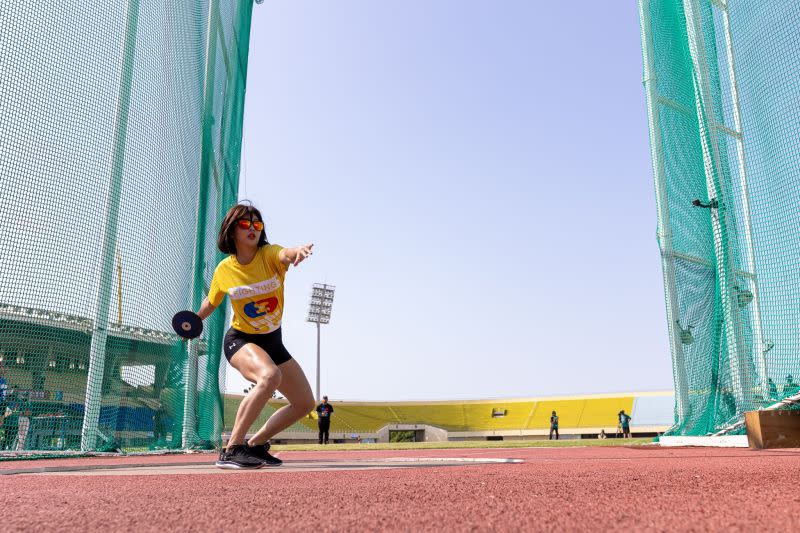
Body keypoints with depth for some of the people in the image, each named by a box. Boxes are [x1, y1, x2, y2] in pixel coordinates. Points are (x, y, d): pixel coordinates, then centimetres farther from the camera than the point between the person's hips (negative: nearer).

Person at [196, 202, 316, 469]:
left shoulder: (269, 254, -14)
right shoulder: (224, 270, -10)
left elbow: (286, 254, -41)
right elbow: (211, 302, 12)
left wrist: (297, 251, -62)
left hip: (273, 342, 4)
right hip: (240, 340, -4)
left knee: (305, 402, 4)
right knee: (270, 375, -37)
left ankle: (255, 444, 21)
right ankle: (231, 450, -29)